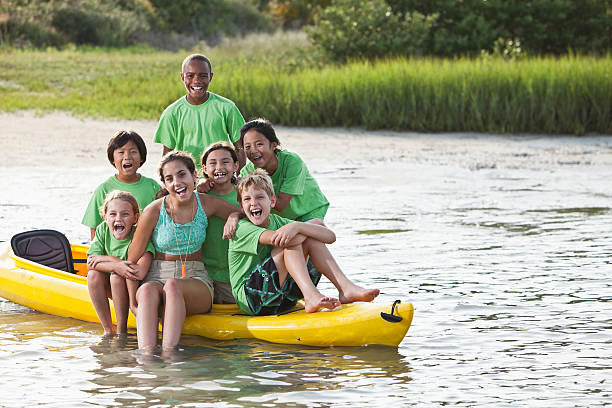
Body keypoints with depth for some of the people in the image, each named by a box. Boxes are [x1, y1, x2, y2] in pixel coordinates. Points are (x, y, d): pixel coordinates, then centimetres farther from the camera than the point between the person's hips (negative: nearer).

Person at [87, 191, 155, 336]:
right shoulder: (103, 230, -8)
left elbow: (140, 272, -38)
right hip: (109, 289, 5)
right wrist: (116, 266, -36)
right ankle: (108, 330, -14)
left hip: (135, 287, -5)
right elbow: (91, 263, -17)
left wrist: (106, 259, -27)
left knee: (117, 277, -32)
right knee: (93, 275, -23)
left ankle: (122, 330, -17)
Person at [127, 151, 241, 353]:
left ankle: (168, 353, -49)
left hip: (196, 280, 1)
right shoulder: (154, 212, -6)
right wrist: (135, 303, -7)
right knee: (148, 290, -37)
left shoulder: (206, 204, 0)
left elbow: (241, 212, 18)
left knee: (172, 286, -36)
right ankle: (146, 354, -53)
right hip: (156, 278, -1)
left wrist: (233, 218, -6)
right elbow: (133, 261, -1)